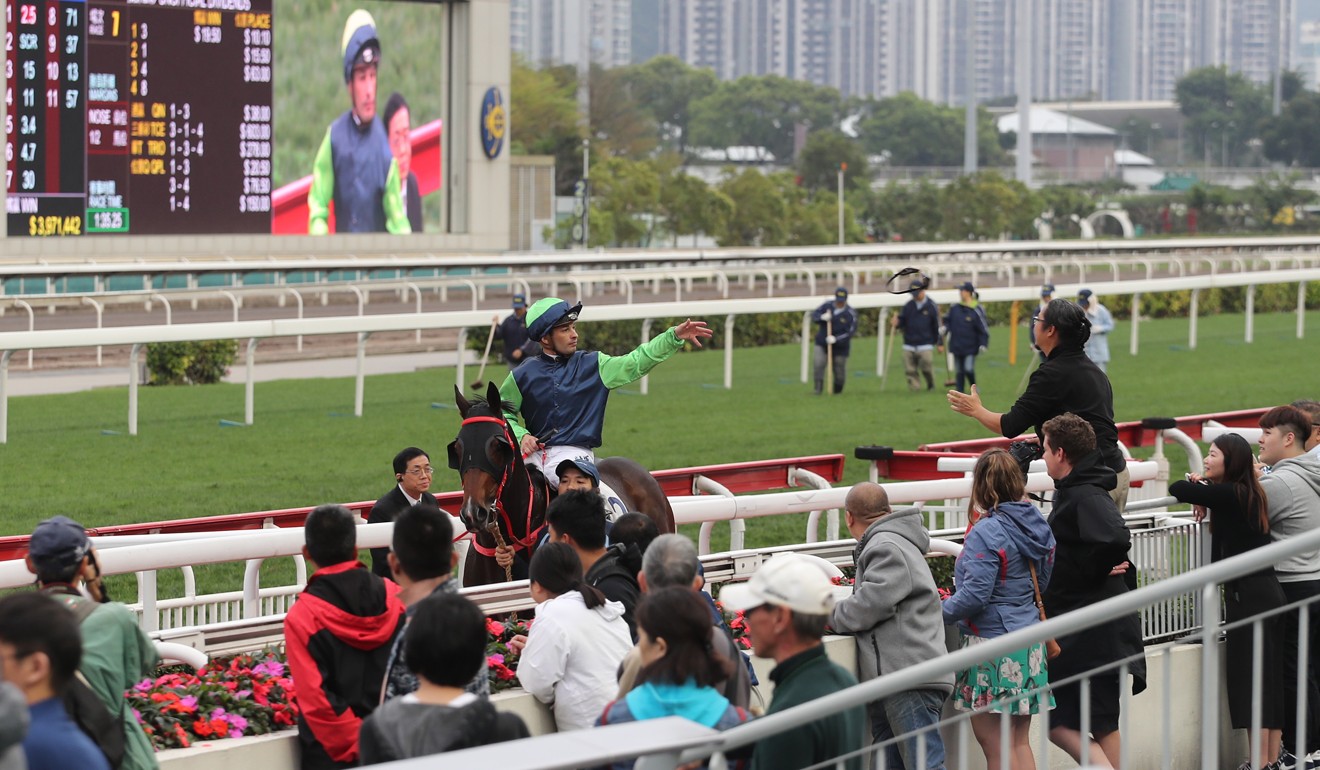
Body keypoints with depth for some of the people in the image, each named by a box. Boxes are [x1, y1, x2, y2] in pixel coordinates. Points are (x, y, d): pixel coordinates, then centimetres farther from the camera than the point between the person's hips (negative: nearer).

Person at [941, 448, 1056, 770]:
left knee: (993, 741, -1)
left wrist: (940, 613, -7)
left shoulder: (986, 533, -16)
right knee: (1019, 740, 13)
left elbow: (974, 595, -21)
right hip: (1029, 643, 9)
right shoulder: (1036, 524, 9)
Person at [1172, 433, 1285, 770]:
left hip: (1248, 596, -9)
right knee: (1270, 678, 11)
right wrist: (1204, 489, 12)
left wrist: (1198, 490, 5)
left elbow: (1177, 489, -16)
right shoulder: (1249, 494, 11)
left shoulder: (1228, 494, -15)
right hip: (1268, 592, 9)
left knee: (1249, 678, -6)